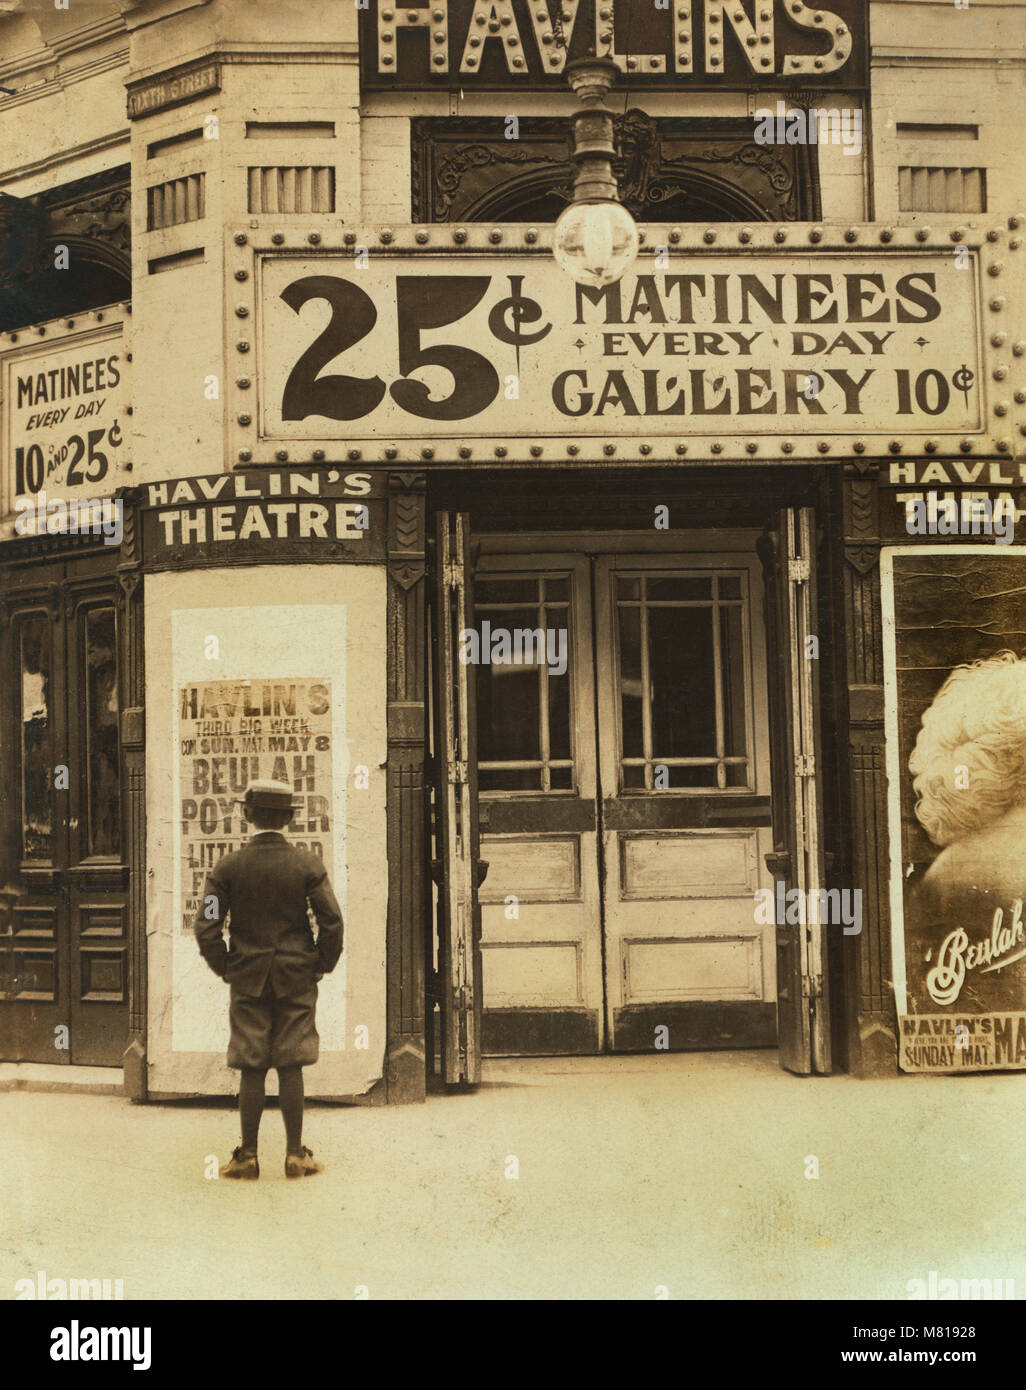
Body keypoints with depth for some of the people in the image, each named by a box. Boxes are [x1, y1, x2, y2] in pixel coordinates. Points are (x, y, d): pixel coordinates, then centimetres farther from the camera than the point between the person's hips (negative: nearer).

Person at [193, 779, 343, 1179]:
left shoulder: (228, 867, -4)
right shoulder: (308, 865, -5)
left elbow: (205, 927, -6)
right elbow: (332, 923, -8)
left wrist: (224, 968, 7)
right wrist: (321, 966, 5)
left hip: (248, 980, 0)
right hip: (297, 980, 0)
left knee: (251, 1069, 5)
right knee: (290, 1067, 5)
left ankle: (247, 1157, 8)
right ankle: (295, 1155, 7)